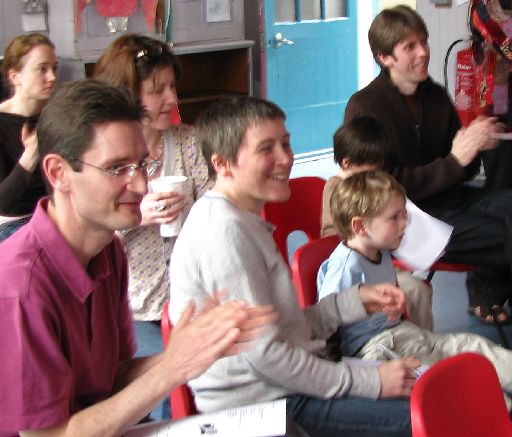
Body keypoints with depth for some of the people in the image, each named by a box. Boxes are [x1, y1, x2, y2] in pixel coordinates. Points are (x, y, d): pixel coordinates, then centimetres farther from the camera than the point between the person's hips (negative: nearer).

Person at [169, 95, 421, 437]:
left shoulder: (242, 222, 14)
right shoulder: (226, 231, -18)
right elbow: (265, 354, -21)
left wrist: (358, 300, 4)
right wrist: (370, 381, -16)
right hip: (262, 408, -10)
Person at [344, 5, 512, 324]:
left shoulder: (436, 96, 9)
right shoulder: (365, 108, -10)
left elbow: (463, 175, 15)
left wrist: (475, 147, -9)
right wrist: (454, 160, -21)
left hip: (447, 198, 7)